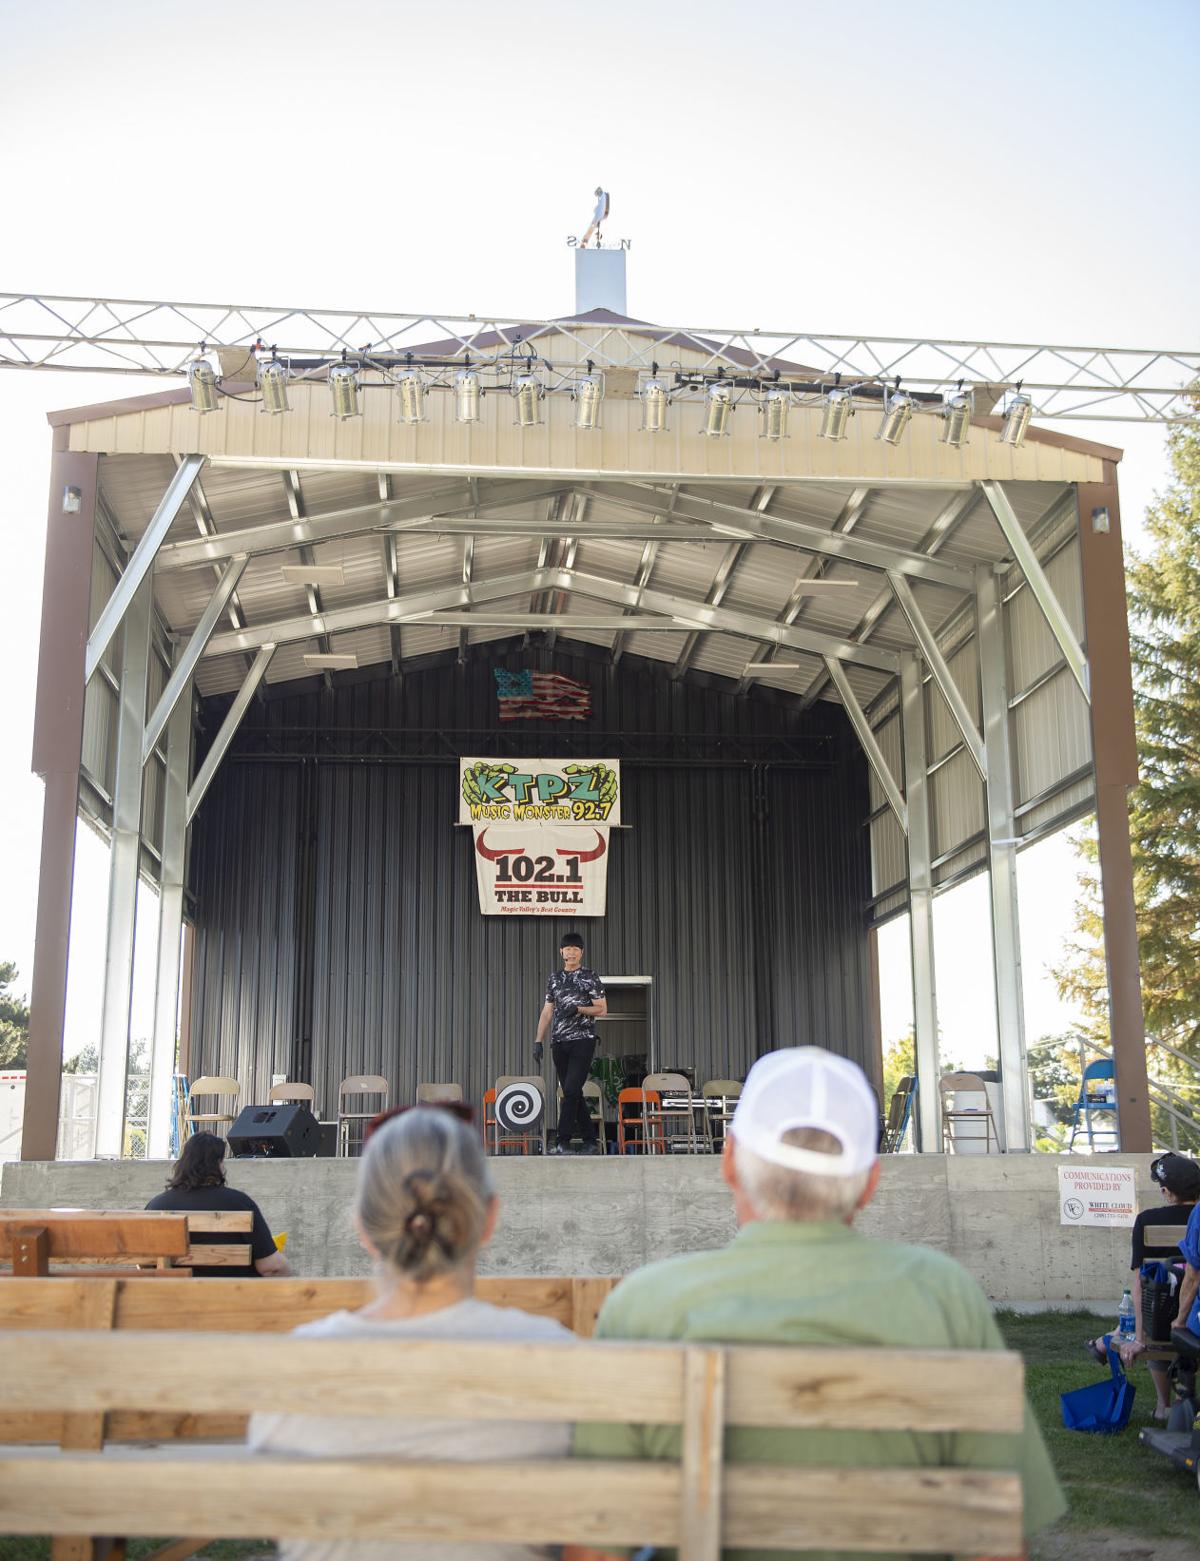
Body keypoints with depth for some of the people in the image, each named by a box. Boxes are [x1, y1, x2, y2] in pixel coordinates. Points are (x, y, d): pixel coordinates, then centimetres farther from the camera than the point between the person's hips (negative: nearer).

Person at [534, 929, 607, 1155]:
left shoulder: (590, 977, 0)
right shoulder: (554, 979, 14)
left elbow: (602, 1009, -3)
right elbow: (547, 1012, 15)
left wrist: (578, 1009, -17)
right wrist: (538, 1041, 8)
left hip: (582, 1041, -5)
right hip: (559, 1042, 5)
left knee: (571, 1090, -14)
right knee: (572, 1093, 7)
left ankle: (563, 1142, -12)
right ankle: (590, 1142, 14)